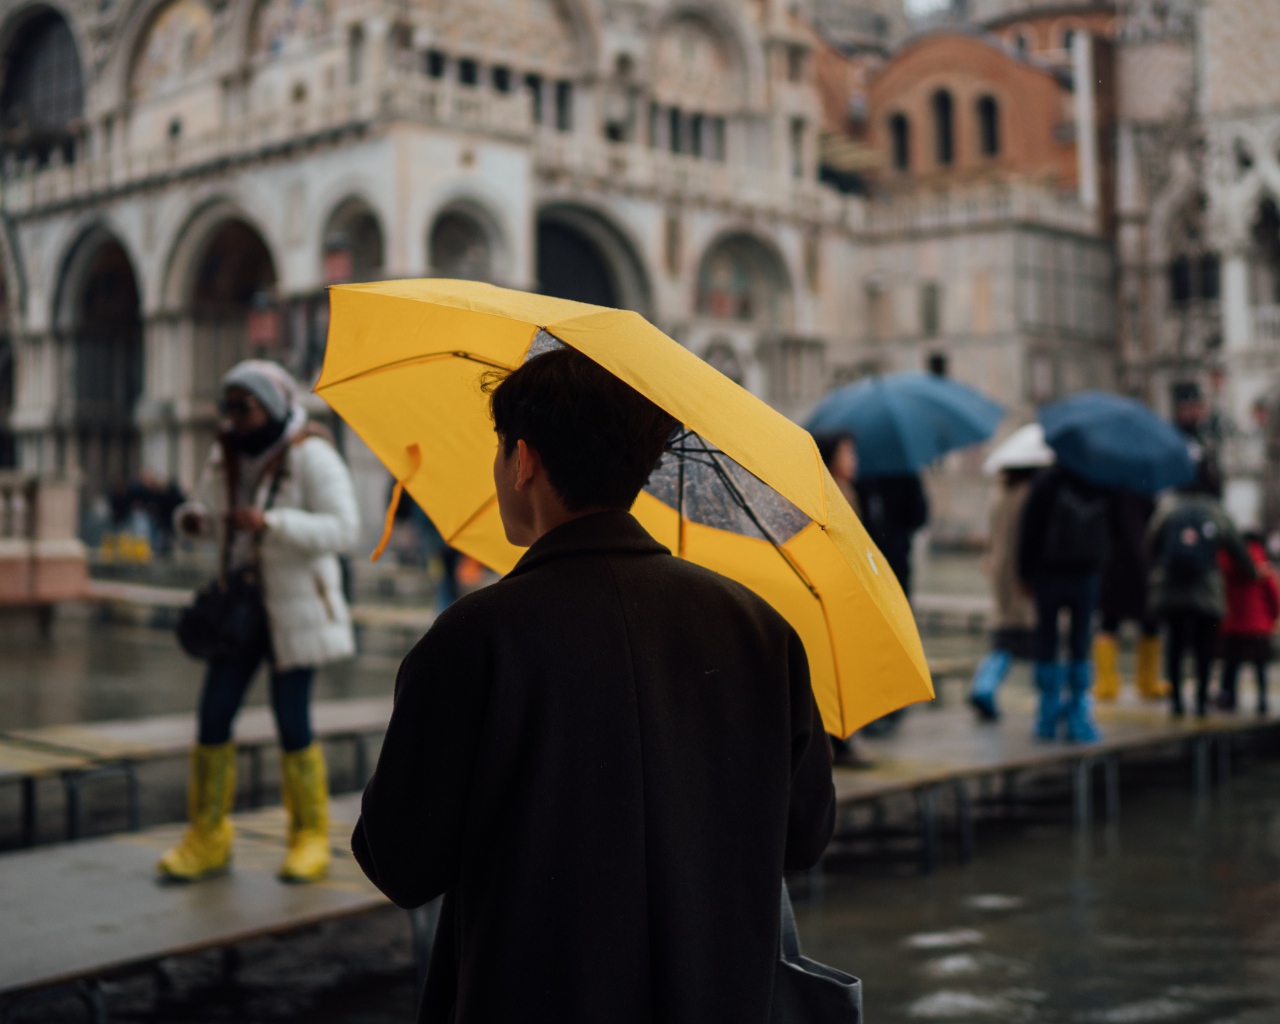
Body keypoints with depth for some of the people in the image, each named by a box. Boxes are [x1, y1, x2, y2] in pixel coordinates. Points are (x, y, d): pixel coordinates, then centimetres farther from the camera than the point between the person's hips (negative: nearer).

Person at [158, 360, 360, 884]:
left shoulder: (311, 456, -14)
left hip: (296, 604, -6)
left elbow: (343, 529, -21)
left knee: (292, 720, -4)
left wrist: (270, 522, -30)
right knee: (214, 713, 2)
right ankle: (208, 838, 13)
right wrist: (192, 517, -8)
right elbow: (210, 512, 16)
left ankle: (310, 838, 13)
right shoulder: (227, 455, 5)